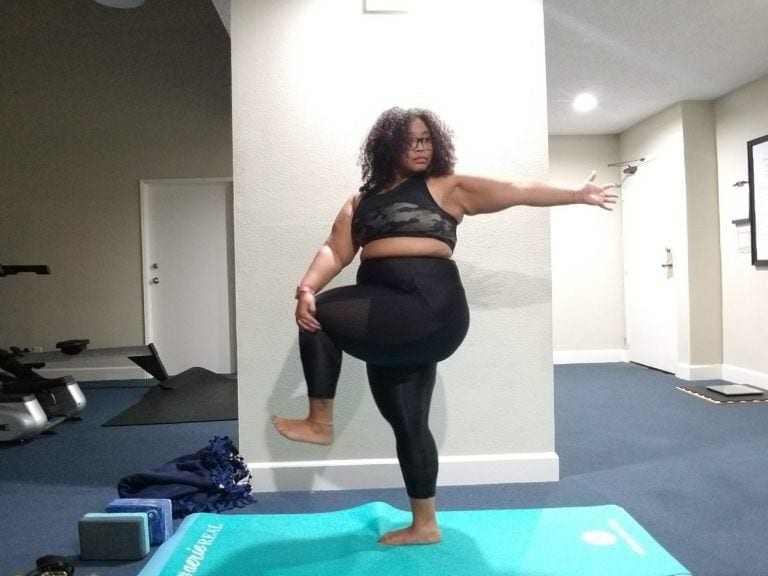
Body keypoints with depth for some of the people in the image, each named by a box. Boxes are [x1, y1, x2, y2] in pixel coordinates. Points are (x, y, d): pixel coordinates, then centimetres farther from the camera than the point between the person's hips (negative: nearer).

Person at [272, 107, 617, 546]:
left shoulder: (448, 187, 5)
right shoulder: (362, 200, 17)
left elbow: (518, 192, 4)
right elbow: (335, 251, 7)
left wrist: (577, 195, 0)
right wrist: (306, 289, -11)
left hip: (429, 307, -6)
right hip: (389, 317, 6)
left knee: (323, 315, -15)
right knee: (406, 423, 12)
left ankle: (320, 422, 3)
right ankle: (424, 525, 29)